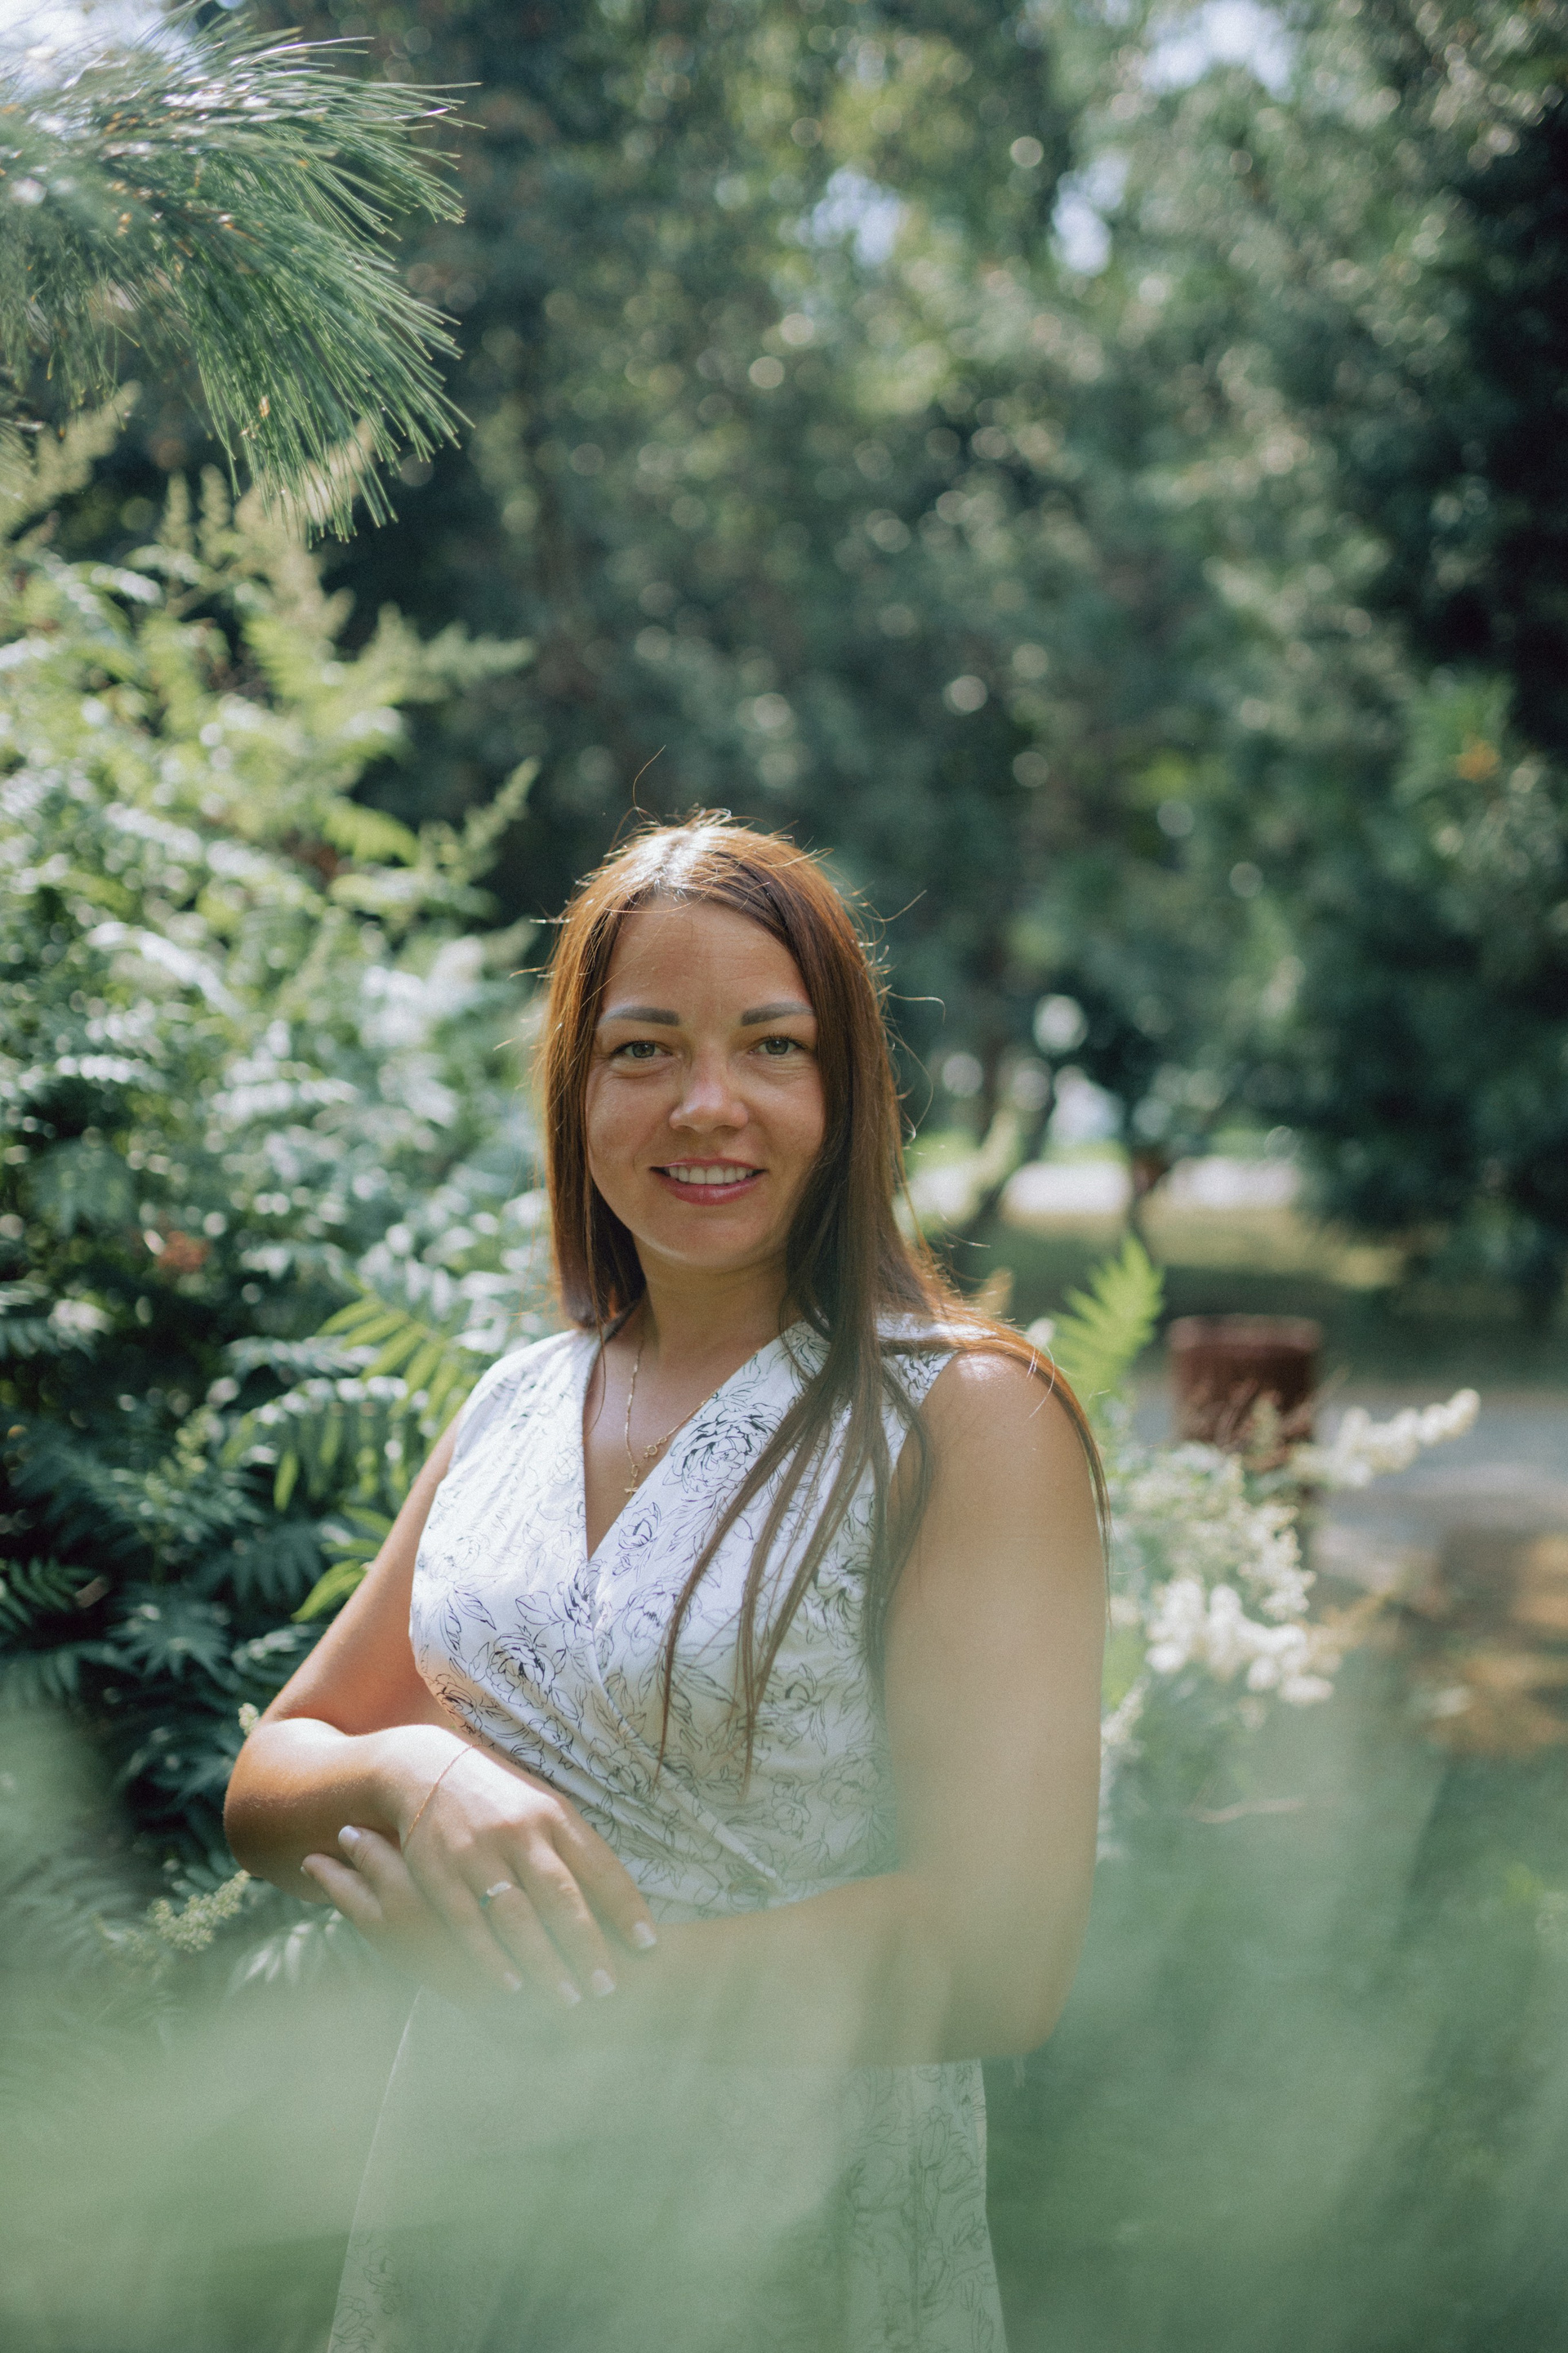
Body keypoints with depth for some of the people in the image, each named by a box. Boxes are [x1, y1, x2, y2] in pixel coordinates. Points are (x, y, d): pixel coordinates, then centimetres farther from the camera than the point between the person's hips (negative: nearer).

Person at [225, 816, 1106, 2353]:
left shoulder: (965, 1420, -13)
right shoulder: (515, 1408, 5)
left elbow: (998, 1959, -20)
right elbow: (267, 1792, 6)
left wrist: (532, 1984, -18)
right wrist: (411, 1773, -17)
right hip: (455, 2220, 5)